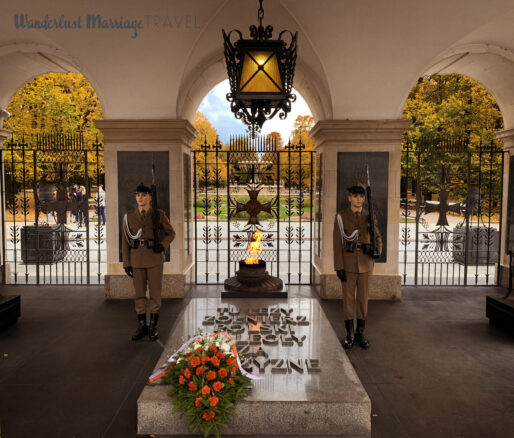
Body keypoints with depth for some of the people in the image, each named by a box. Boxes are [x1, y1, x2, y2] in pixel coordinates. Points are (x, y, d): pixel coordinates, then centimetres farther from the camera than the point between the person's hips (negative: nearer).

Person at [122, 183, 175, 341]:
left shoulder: (159, 214, -4)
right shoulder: (129, 216, 1)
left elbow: (171, 233, 6)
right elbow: (125, 241, 4)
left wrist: (162, 246, -15)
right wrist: (126, 264, -1)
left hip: (155, 259, -2)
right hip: (137, 260, 2)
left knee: (155, 293, 2)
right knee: (139, 293, 7)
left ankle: (153, 327, 16)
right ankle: (141, 327, 20)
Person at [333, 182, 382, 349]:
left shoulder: (370, 217, 3)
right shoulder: (340, 216, -6)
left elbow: (377, 239, 8)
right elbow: (338, 243, -8)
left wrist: (377, 251, -17)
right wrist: (339, 267, -14)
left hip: (365, 264, 2)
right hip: (348, 264, -2)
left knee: (363, 299, 7)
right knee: (348, 299, 3)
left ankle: (360, 334, 20)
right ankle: (350, 335, 16)